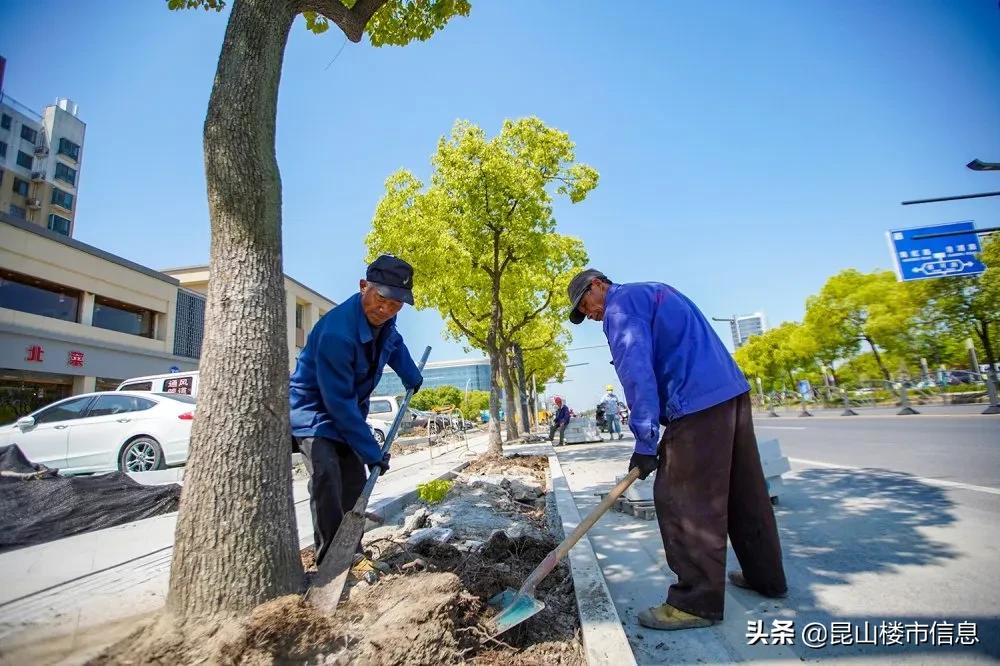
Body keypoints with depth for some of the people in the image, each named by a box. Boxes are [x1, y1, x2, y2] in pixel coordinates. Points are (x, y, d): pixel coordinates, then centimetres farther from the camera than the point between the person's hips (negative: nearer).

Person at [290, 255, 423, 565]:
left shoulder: (383, 320, -11)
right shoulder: (337, 332, -35)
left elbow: (394, 342, 17)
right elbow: (338, 401, -31)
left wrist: (412, 377, 12)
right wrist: (371, 451, -26)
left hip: (348, 411, 8)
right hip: (314, 409, -7)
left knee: (354, 481, 6)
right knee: (327, 475, -24)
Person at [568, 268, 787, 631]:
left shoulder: (620, 304, -5)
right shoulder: (655, 292, 25)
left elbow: (637, 369, -16)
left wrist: (645, 442, -14)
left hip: (699, 403, -10)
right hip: (733, 389, 10)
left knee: (682, 501, -3)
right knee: (745, 492, 18)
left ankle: (698, 602, 6)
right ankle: (767, 576, 33)